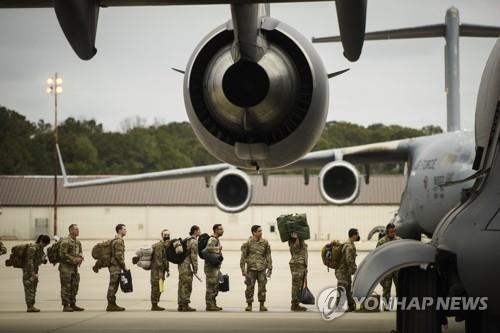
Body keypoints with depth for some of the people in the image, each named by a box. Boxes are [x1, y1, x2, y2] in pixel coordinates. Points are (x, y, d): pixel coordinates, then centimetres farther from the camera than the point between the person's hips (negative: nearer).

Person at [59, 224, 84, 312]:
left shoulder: (78, 242, 13)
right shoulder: (65, 242, -13)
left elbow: (80, 252, 23)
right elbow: (63, 255, -18)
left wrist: (80, 257, -1)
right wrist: (74, 260, -17)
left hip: (75, 267, 8)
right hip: (66, 267, -8)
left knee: (74, 287, 9)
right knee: (66, 287, -5)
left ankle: (73, 305, 17)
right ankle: (66, 306, -2)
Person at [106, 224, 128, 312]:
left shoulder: (116, 240, 18)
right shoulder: (119, 241, -14)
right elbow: (119, 256, -20)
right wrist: (124, 267, -14)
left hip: (115, 267, 10)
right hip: (116, 267, -10)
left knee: (113, 286, 10)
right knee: (113, 286, -7)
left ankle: (112, 304, 12)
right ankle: (111, 305, -7)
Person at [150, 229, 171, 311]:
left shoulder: (167, 246, 15)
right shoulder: (159, 246, -15)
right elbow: (158, 259, -20)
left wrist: (167, 270, 18)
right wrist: (160, 272, -22)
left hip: (161, 270, 10)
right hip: (157, 270, -10)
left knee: (159, 288, 11)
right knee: (156, 287, -8)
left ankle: (155, 305, 16)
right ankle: (154, 305, -6)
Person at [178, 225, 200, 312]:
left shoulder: (188, 240, 17)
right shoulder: (194, 241, -11)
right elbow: (193, 255, -15)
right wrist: (195, 268, -12)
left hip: (181, 264, 9)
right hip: (186, 265, -9)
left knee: (182, 285, 10)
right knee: (187, 285, -7)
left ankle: (180, 305, 12)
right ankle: (185, 305, -8)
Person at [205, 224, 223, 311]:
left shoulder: (217, 240, 18)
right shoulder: (212, 239, -14)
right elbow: (209, 248, -34)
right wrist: (218, 248, -20)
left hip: (216, 267, 10)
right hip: (211, 267, -10)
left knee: (215, 287, 13)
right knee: (211, 287, -8)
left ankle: (213, 304, 19)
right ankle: (209, 305, -7)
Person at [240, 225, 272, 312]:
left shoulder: (265, 243, 6)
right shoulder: (248, 243, -1)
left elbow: (268, 256, 9)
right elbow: (243, 257, 2)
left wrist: (270, 268, 5)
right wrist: (243, 269, -3)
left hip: (262, 269, 2)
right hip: (251, 269, -2)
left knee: (262, 287, 2)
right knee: (250, 287, 1)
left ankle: (262, 305, 11)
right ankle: (249, 305, 12)